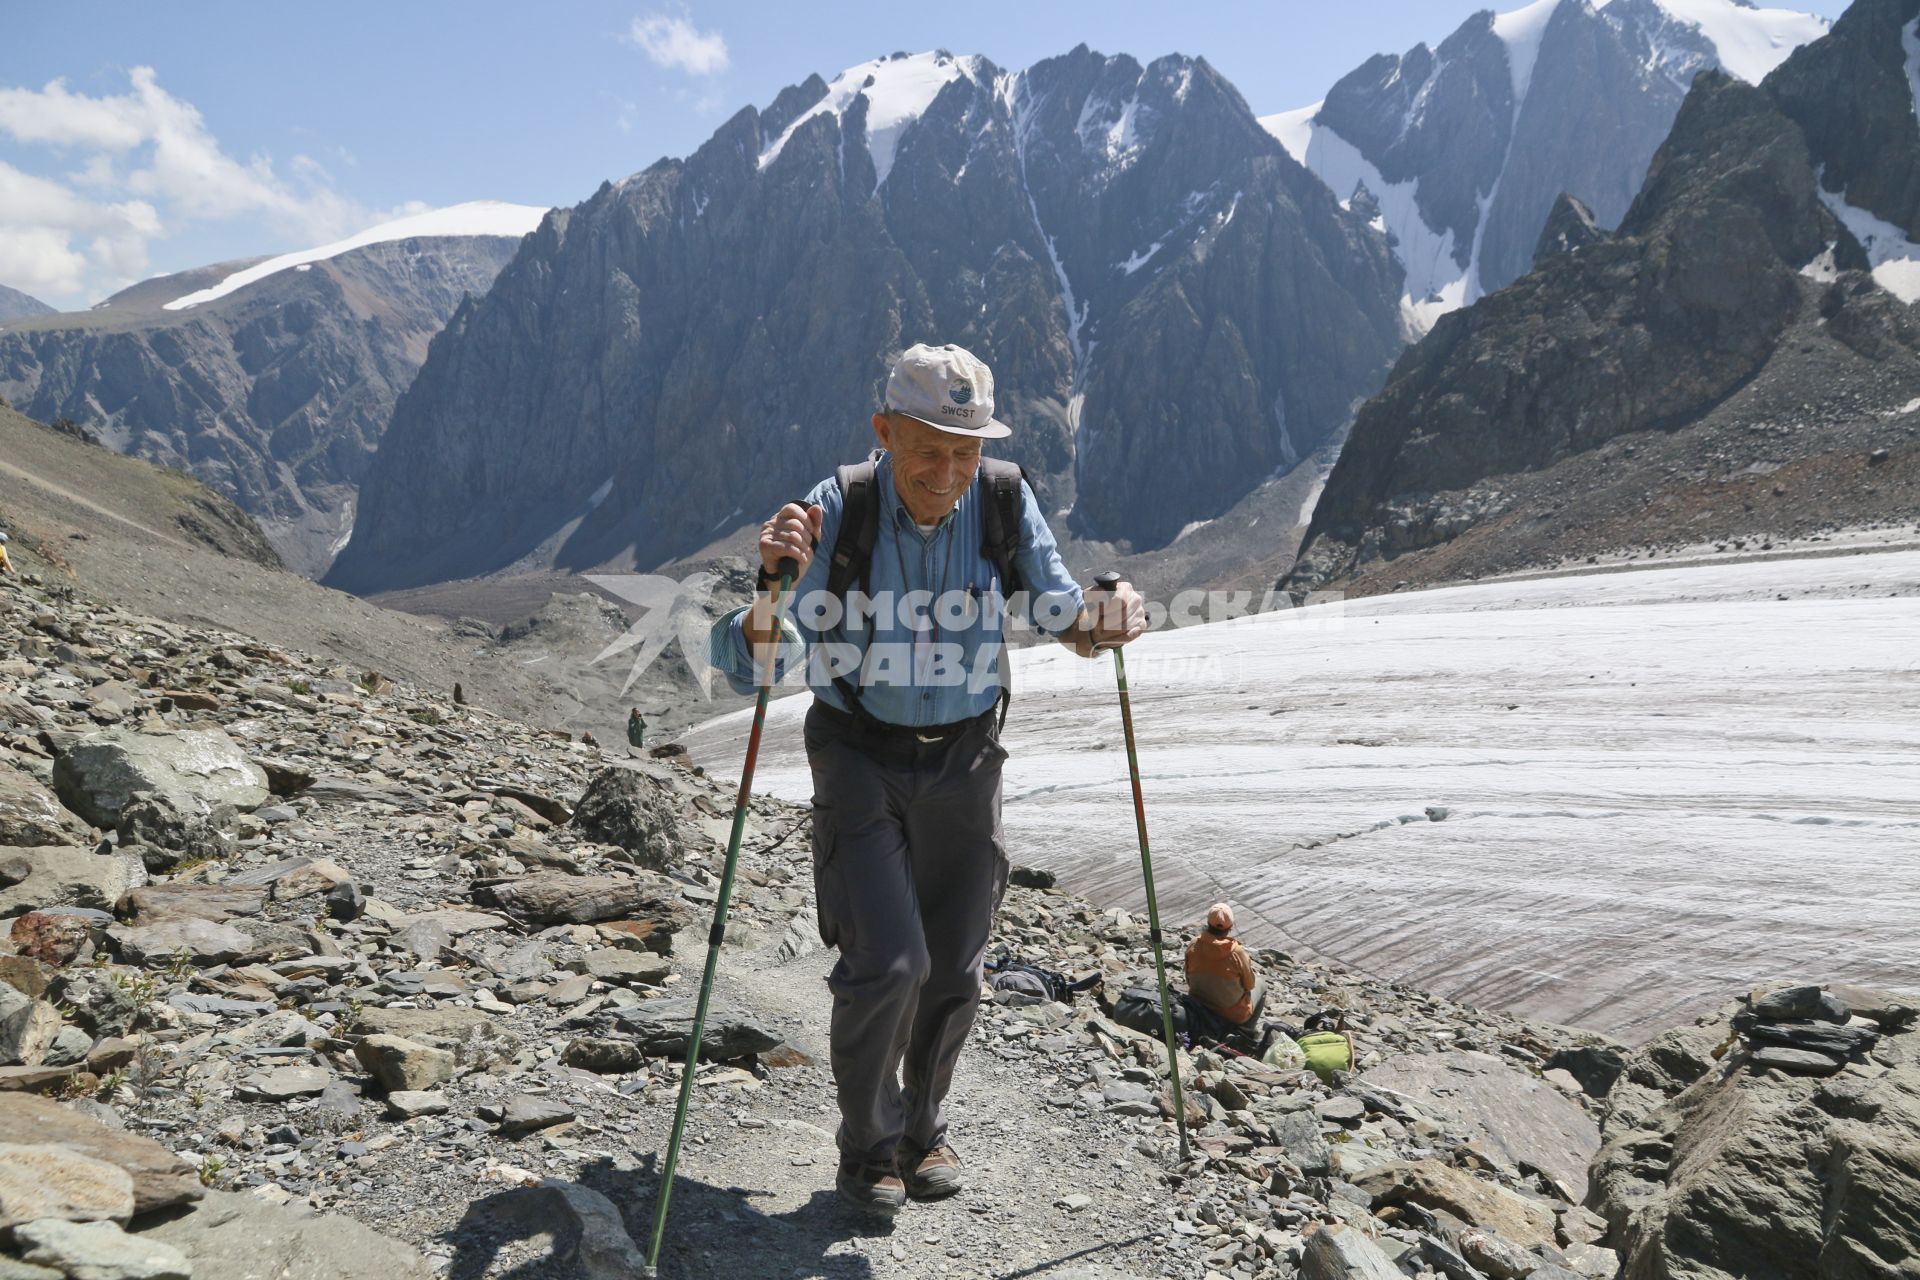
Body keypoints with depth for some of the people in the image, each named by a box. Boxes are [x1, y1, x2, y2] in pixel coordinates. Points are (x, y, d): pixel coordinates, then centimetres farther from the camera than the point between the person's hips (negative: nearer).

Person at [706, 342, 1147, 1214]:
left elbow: (1058, 612, 0)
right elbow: (750, 666, -18)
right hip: (859, 757, -2)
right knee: (887, 961, -12)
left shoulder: (1006, 503, -10)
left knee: (953, 970, 10)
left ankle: (923, 1128, 37)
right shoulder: (835, 511, -16)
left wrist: (1101, 619, -23)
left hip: (964, 762, 3)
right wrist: (773, 584, -38)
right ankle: (868, 1148, 16)